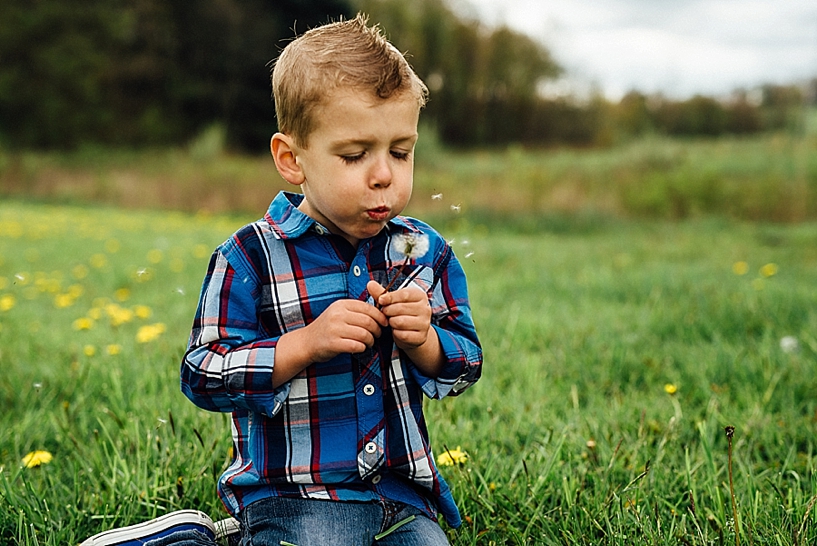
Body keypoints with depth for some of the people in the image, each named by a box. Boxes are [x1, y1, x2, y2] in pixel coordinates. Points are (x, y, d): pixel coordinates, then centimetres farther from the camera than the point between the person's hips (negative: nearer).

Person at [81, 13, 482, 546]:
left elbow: (464, 366, 10)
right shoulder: (252, 257, -7)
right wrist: (308, 343, -21)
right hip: (293, 493, -4)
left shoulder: (425, 251, 4)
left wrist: (423, 341, -13)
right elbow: (203, 377, -9)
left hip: (402, 493, 5)